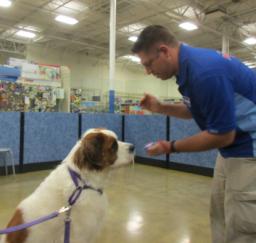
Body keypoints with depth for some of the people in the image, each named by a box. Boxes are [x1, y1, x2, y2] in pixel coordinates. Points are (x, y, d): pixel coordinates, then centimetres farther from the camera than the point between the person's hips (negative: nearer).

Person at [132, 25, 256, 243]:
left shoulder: (205, 71, -28)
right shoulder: (190, 64, 3)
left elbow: (222, 135, -23)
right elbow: (197, 110, 17)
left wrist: (172, 147, -14)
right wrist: (161, 108, 3)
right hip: (233, 147, 10)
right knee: (220, 218, 17)